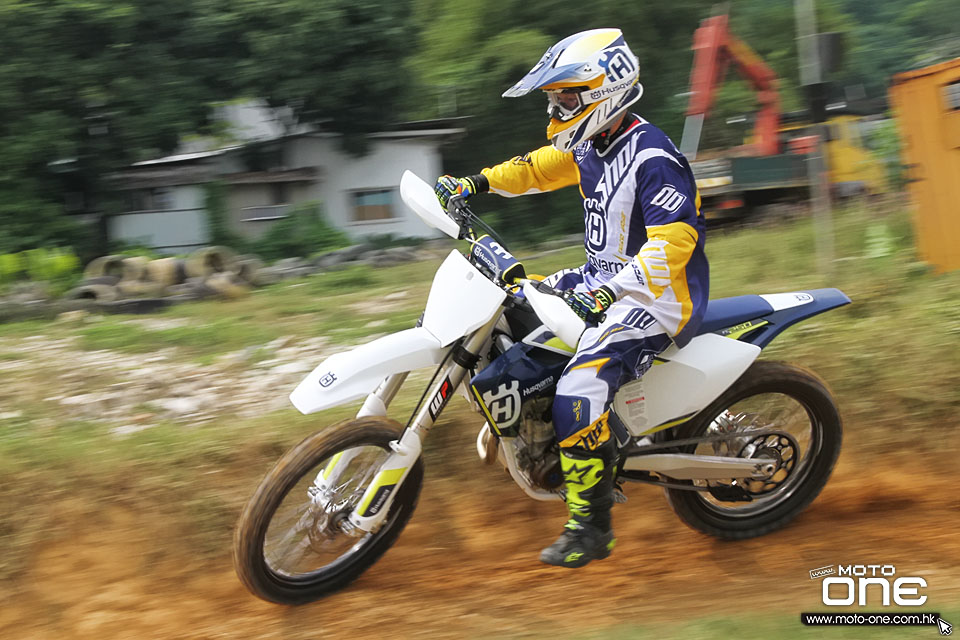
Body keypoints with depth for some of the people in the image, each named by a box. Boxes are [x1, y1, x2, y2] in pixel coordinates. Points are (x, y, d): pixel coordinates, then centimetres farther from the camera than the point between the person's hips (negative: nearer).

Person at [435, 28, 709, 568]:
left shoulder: (652, 158, -22)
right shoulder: (593, 147, 6)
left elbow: (673, 241, -31)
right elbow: (539, 168, 24)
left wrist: (608, 293, -41)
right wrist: (476, 183, 12)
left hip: (660, 294, -10)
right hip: (607, 279, 10)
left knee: (580, 389, -25)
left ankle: (591, 527, -12)